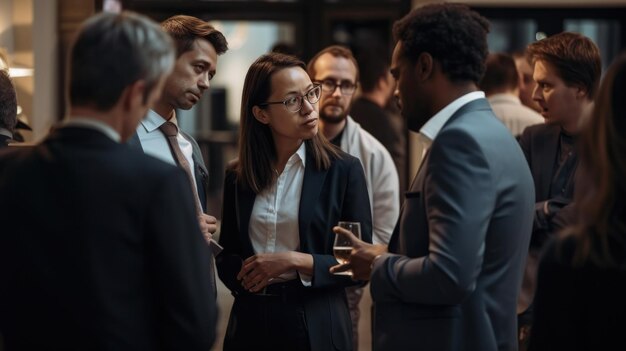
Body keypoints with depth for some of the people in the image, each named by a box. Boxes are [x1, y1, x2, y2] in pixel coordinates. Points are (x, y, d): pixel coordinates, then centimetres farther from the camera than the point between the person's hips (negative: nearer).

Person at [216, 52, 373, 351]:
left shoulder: (344, 170, -6)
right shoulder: (237, 177, 4)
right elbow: (227, 256, 10)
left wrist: (297, 261, -18)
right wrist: (246, 274, -11)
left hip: (316, 326, -3)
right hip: (250, 322, 3)